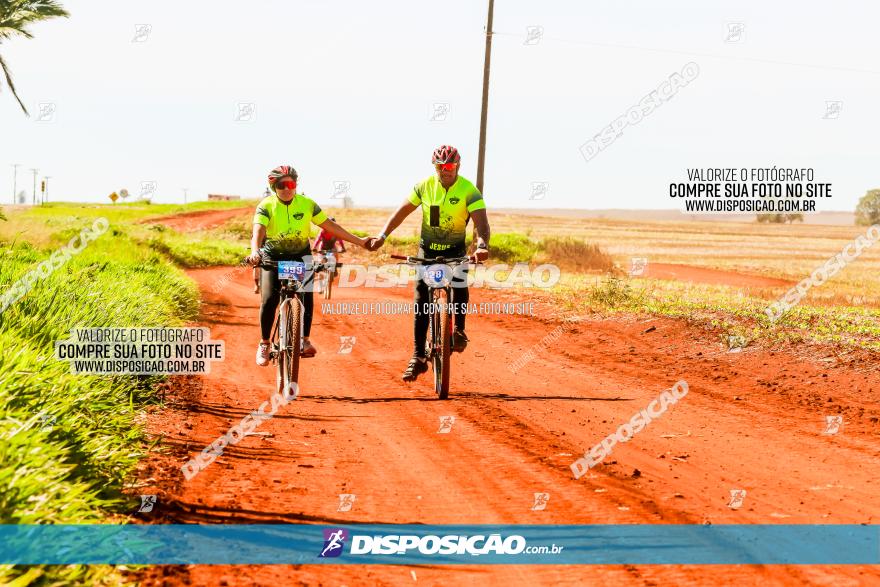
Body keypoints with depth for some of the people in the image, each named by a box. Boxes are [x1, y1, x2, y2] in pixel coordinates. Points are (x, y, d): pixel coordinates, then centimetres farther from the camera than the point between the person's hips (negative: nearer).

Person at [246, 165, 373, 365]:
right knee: (269, 300, -17)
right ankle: (264, 344, 0)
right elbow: (258, 231, -30)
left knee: (307, 296, -16)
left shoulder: (307, 204, -9)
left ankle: (305, 340, 1)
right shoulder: (266, 206, -15)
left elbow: (330, 226, -4)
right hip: (272, 258, -2)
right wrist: (255, 251, -52)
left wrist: (359, 241, -6)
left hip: (300, 256, 2)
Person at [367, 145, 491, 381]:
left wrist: (481, 245, -47)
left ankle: (459, 330, -2)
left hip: (455, 250, -2)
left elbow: (481, 222, -27)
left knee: (460, 286, -30)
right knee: (421, 302, -5)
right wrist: (382, 235, -13)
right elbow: (402, 212, -1)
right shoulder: (424, 187, -7)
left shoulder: (469, 192, -16)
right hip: (428, 250, 2)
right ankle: (418, 357, 0)